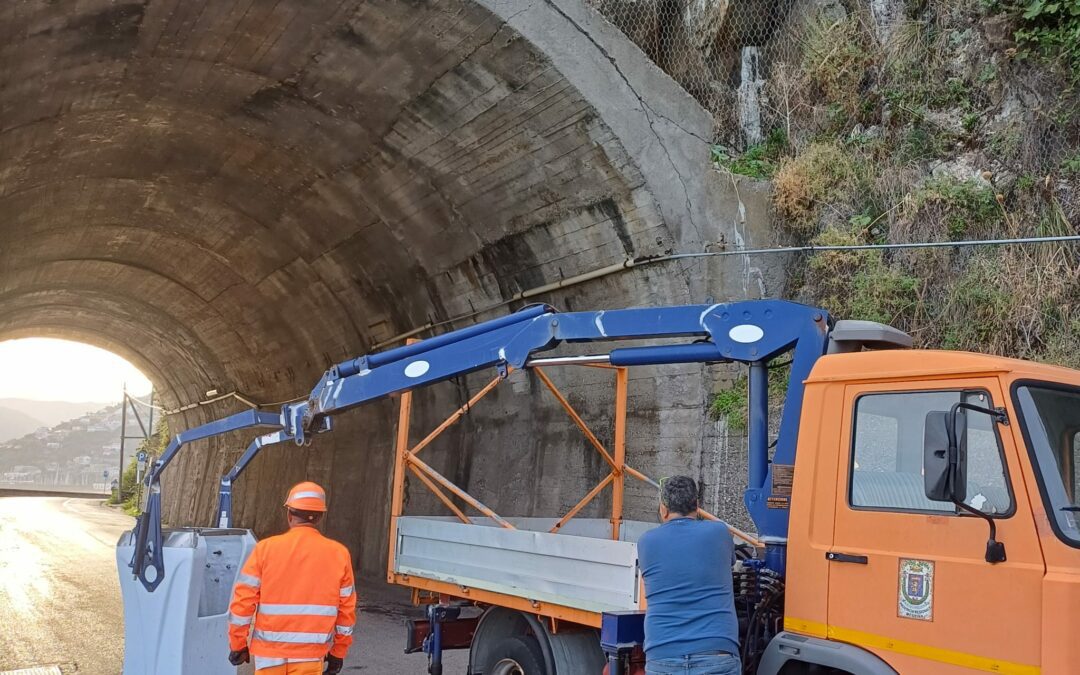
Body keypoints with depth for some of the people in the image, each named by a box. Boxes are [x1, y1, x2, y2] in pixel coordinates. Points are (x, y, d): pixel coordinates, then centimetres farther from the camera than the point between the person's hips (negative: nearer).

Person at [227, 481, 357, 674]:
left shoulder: (266, 548, -7)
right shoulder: (339, 554, -3)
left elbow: (243, 600, -5)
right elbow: (346, 609, 1)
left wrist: (238, 644, 6)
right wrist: (339, 652, 12)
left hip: (270, 651, 0)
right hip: (310, 653, 0)